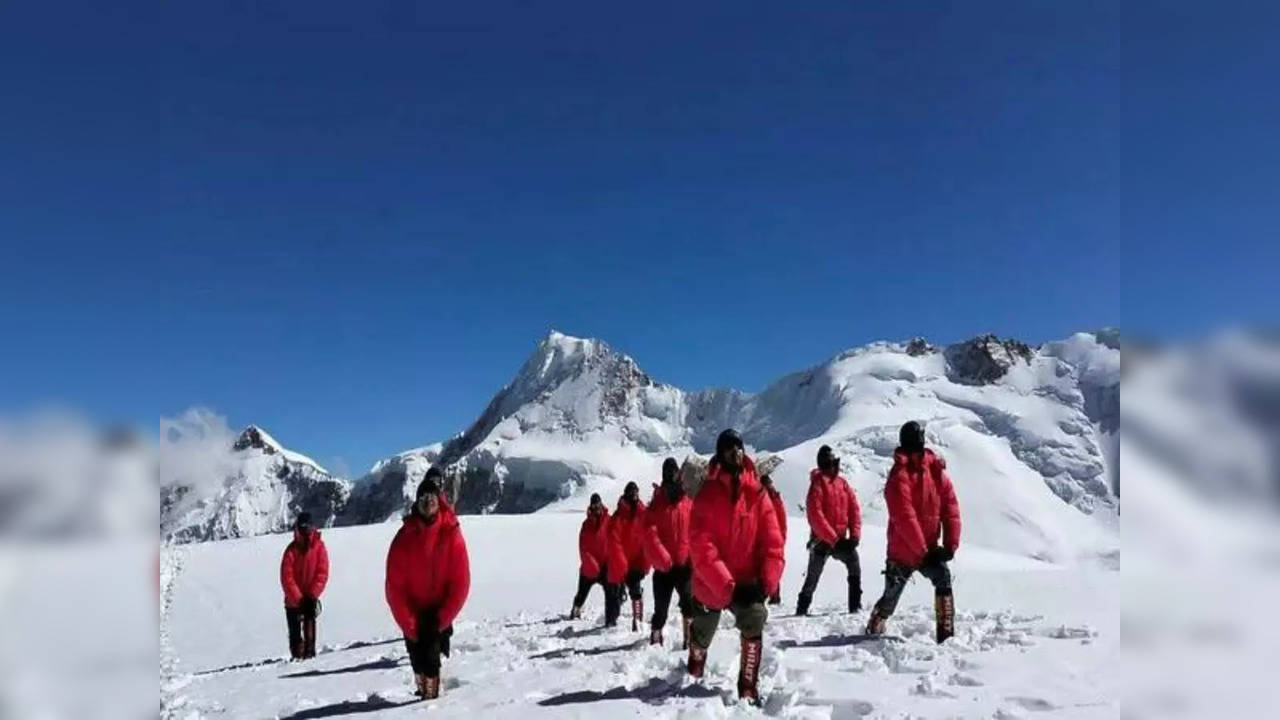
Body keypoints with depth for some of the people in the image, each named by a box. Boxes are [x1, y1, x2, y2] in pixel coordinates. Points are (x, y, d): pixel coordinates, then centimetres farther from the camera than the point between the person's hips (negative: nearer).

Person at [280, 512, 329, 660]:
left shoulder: (319, 547, -3)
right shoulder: (292, 550, -4)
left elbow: (322, 573, -5)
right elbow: (286, 577, -7)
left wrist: (312, 595, -13)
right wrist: (298, 598, -14)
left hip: (311, 598, -1)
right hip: (293, 599, 1)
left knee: (309, 625, -10)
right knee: (294, 629, 1)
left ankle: (309, 652, -8)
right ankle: (297, 655, 11)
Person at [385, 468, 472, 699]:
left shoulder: (451, 534, -11)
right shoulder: (405, 537, -9)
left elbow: (461, 582, -10)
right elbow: (394, 586, -9)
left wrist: (440, 620, -12)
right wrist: (410, 625, -13)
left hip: (439, 615, -1)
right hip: (412, 615, 1)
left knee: (431, 657, -13)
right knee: (417, 660, 2)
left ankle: (432, 696, 0)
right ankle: (423, 693, 23)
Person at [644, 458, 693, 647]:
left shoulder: (689, 502, 6)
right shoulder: (657, 503, 3)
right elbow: (650, 533, -7)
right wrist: (661, 557, -18)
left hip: (685, 563, 1)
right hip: (663, 565, 0)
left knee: (689, 601, -13)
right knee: (661, 606, 4)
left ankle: (688, 637, -5)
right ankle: (655, 637, 21)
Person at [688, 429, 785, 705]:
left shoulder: (757, 493, -5)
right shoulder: (707, 494, -14)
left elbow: (772, 541, -7)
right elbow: (701, 546, -21)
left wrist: (767, 581, -18)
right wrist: (728, 585, -27)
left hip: (748, 583, 1)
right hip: (710, 584, -1)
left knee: (754, 623, -25)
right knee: (703, 634, 19)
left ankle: (748, 687, -8)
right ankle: (694, 671, 53)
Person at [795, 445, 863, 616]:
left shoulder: (842, 482, 9)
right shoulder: (818, 483, -8)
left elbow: (854, 509, 7)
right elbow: (815, 515, -15)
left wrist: (854, 535, -6)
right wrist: (834, 539, -17)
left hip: (840, 539, 5)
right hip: (822, 539, -5)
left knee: (854, 565, -11)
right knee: (813, 576, 1)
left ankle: (855, 605, -5)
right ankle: (802, 608, 14)